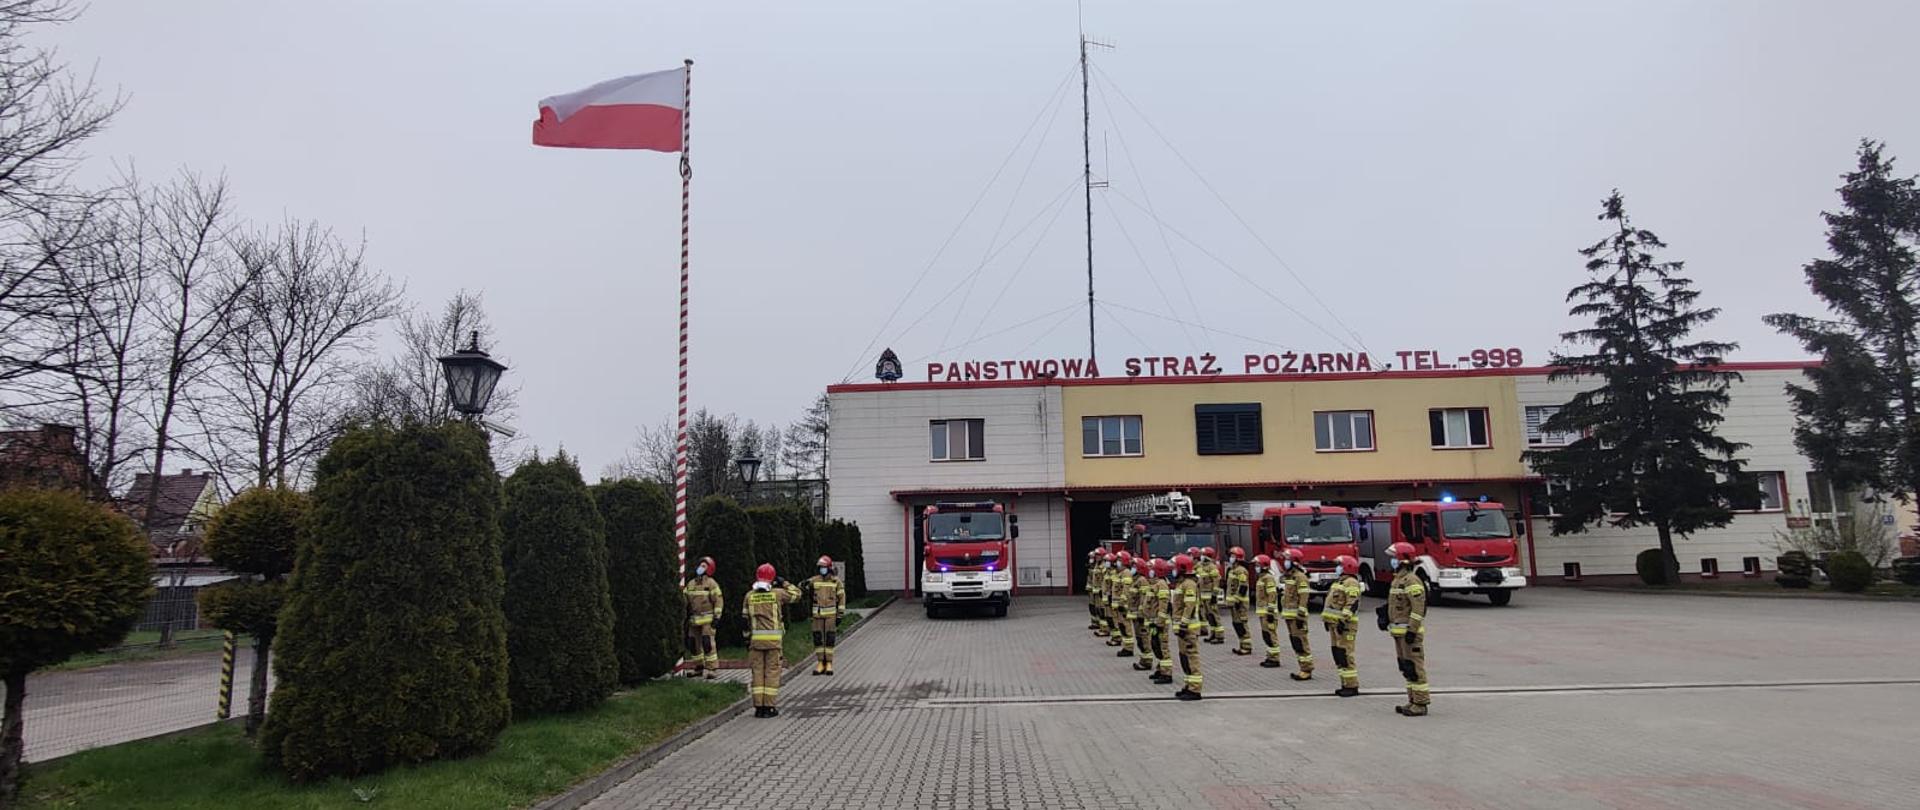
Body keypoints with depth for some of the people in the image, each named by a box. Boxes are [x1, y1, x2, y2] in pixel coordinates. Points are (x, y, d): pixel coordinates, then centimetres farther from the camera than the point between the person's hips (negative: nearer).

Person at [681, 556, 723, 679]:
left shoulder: (711, 583, -5)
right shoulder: (690, 584, 13)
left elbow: (718, 600, -9)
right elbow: (684, 599, 19)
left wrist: (716, 617, -13)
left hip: (707, 619, -6)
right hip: (694, 619, 6)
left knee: (708, 643, -12)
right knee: (693, 643, 9)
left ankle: (713, 668, -9)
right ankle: (698, 667, 21)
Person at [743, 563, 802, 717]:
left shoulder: (749, 596, 5)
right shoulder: (777, 593, -4)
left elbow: (745, 619, 6)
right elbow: (797, 594, 10)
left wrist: (747, 639, 13)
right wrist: (784, 583, 18)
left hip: (756, 639, 2)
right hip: (774, 639, -2)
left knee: (758, 672, 7)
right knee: (772, 672, 3)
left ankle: (759, 707, 7)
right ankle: (769, 707, 2)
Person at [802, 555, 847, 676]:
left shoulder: (836, 581, -4)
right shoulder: (814, 580, 3)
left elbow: (842, 598, -2)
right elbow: (801, 587, 2)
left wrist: (840, 615, -7)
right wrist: (804, 584, -23)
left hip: (831, 614, -3)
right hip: (817, 614, 3)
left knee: (829, 639, -2)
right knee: (818, 639, 3)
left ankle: (829, 664, 5)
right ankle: (820, 664, 11)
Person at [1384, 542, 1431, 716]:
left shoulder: (1412, 581, -15)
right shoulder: (1398, 579, 16)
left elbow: (1418, 608, -21)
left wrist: (1412, 631, -23)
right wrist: (1386, 617, 20)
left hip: (1410, 632, -10)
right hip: (1400, 632, 10)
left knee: (1415, 668, -6)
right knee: (1406, 668, 14)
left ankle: (1420, 704, -3)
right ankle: (1413, 701, 21)